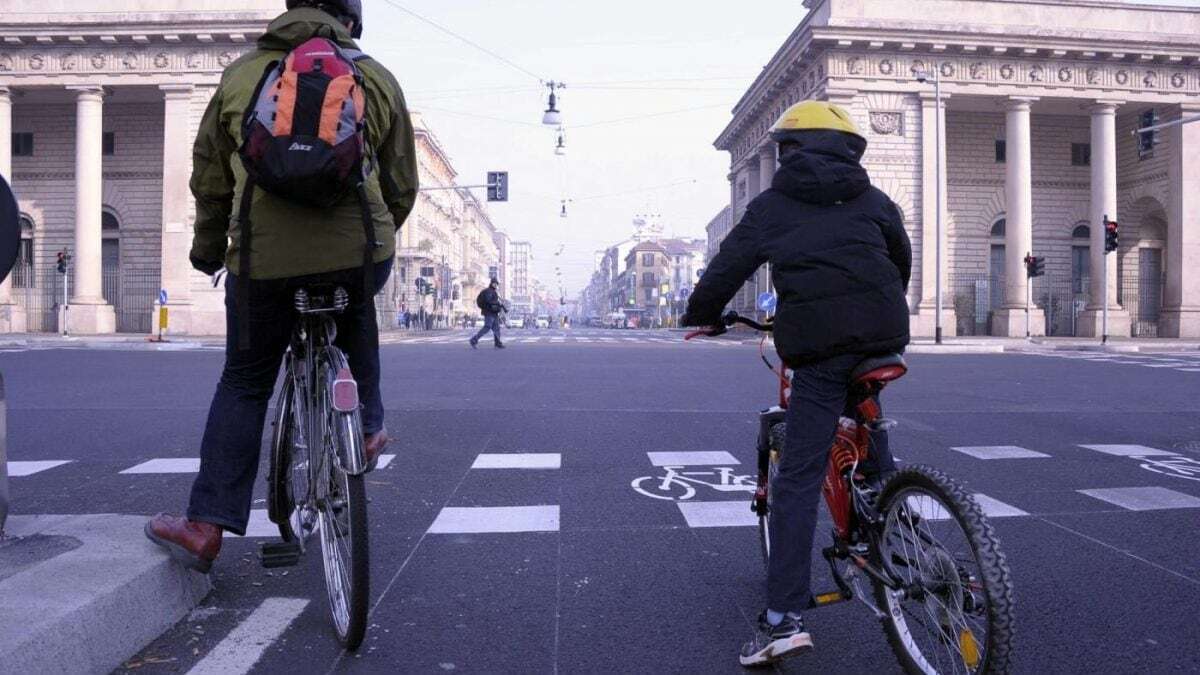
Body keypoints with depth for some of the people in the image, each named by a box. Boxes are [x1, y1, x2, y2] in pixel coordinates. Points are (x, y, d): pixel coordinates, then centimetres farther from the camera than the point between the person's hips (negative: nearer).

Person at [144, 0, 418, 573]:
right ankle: (366, 424, 30)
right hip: (358, 252, 0)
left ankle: (206, 524, 13)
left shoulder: (240, 75, 12)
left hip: (263, 261, 0)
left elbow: (209, 181, 18)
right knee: (356, 310, 35)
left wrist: (208, 249, 33)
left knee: (243, 384, 14)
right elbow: (401, 188, 14)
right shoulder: (377, 79, 9)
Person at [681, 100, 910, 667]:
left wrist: (700, 317, 26)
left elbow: (729, 266, 9)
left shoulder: (772, 204, 9)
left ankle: (783, 618, -7)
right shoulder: (874, 200, 19)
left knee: (798, 477, -5)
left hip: (816, 344, -4)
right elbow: (902, 260, 32)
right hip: (883, 334, 4)